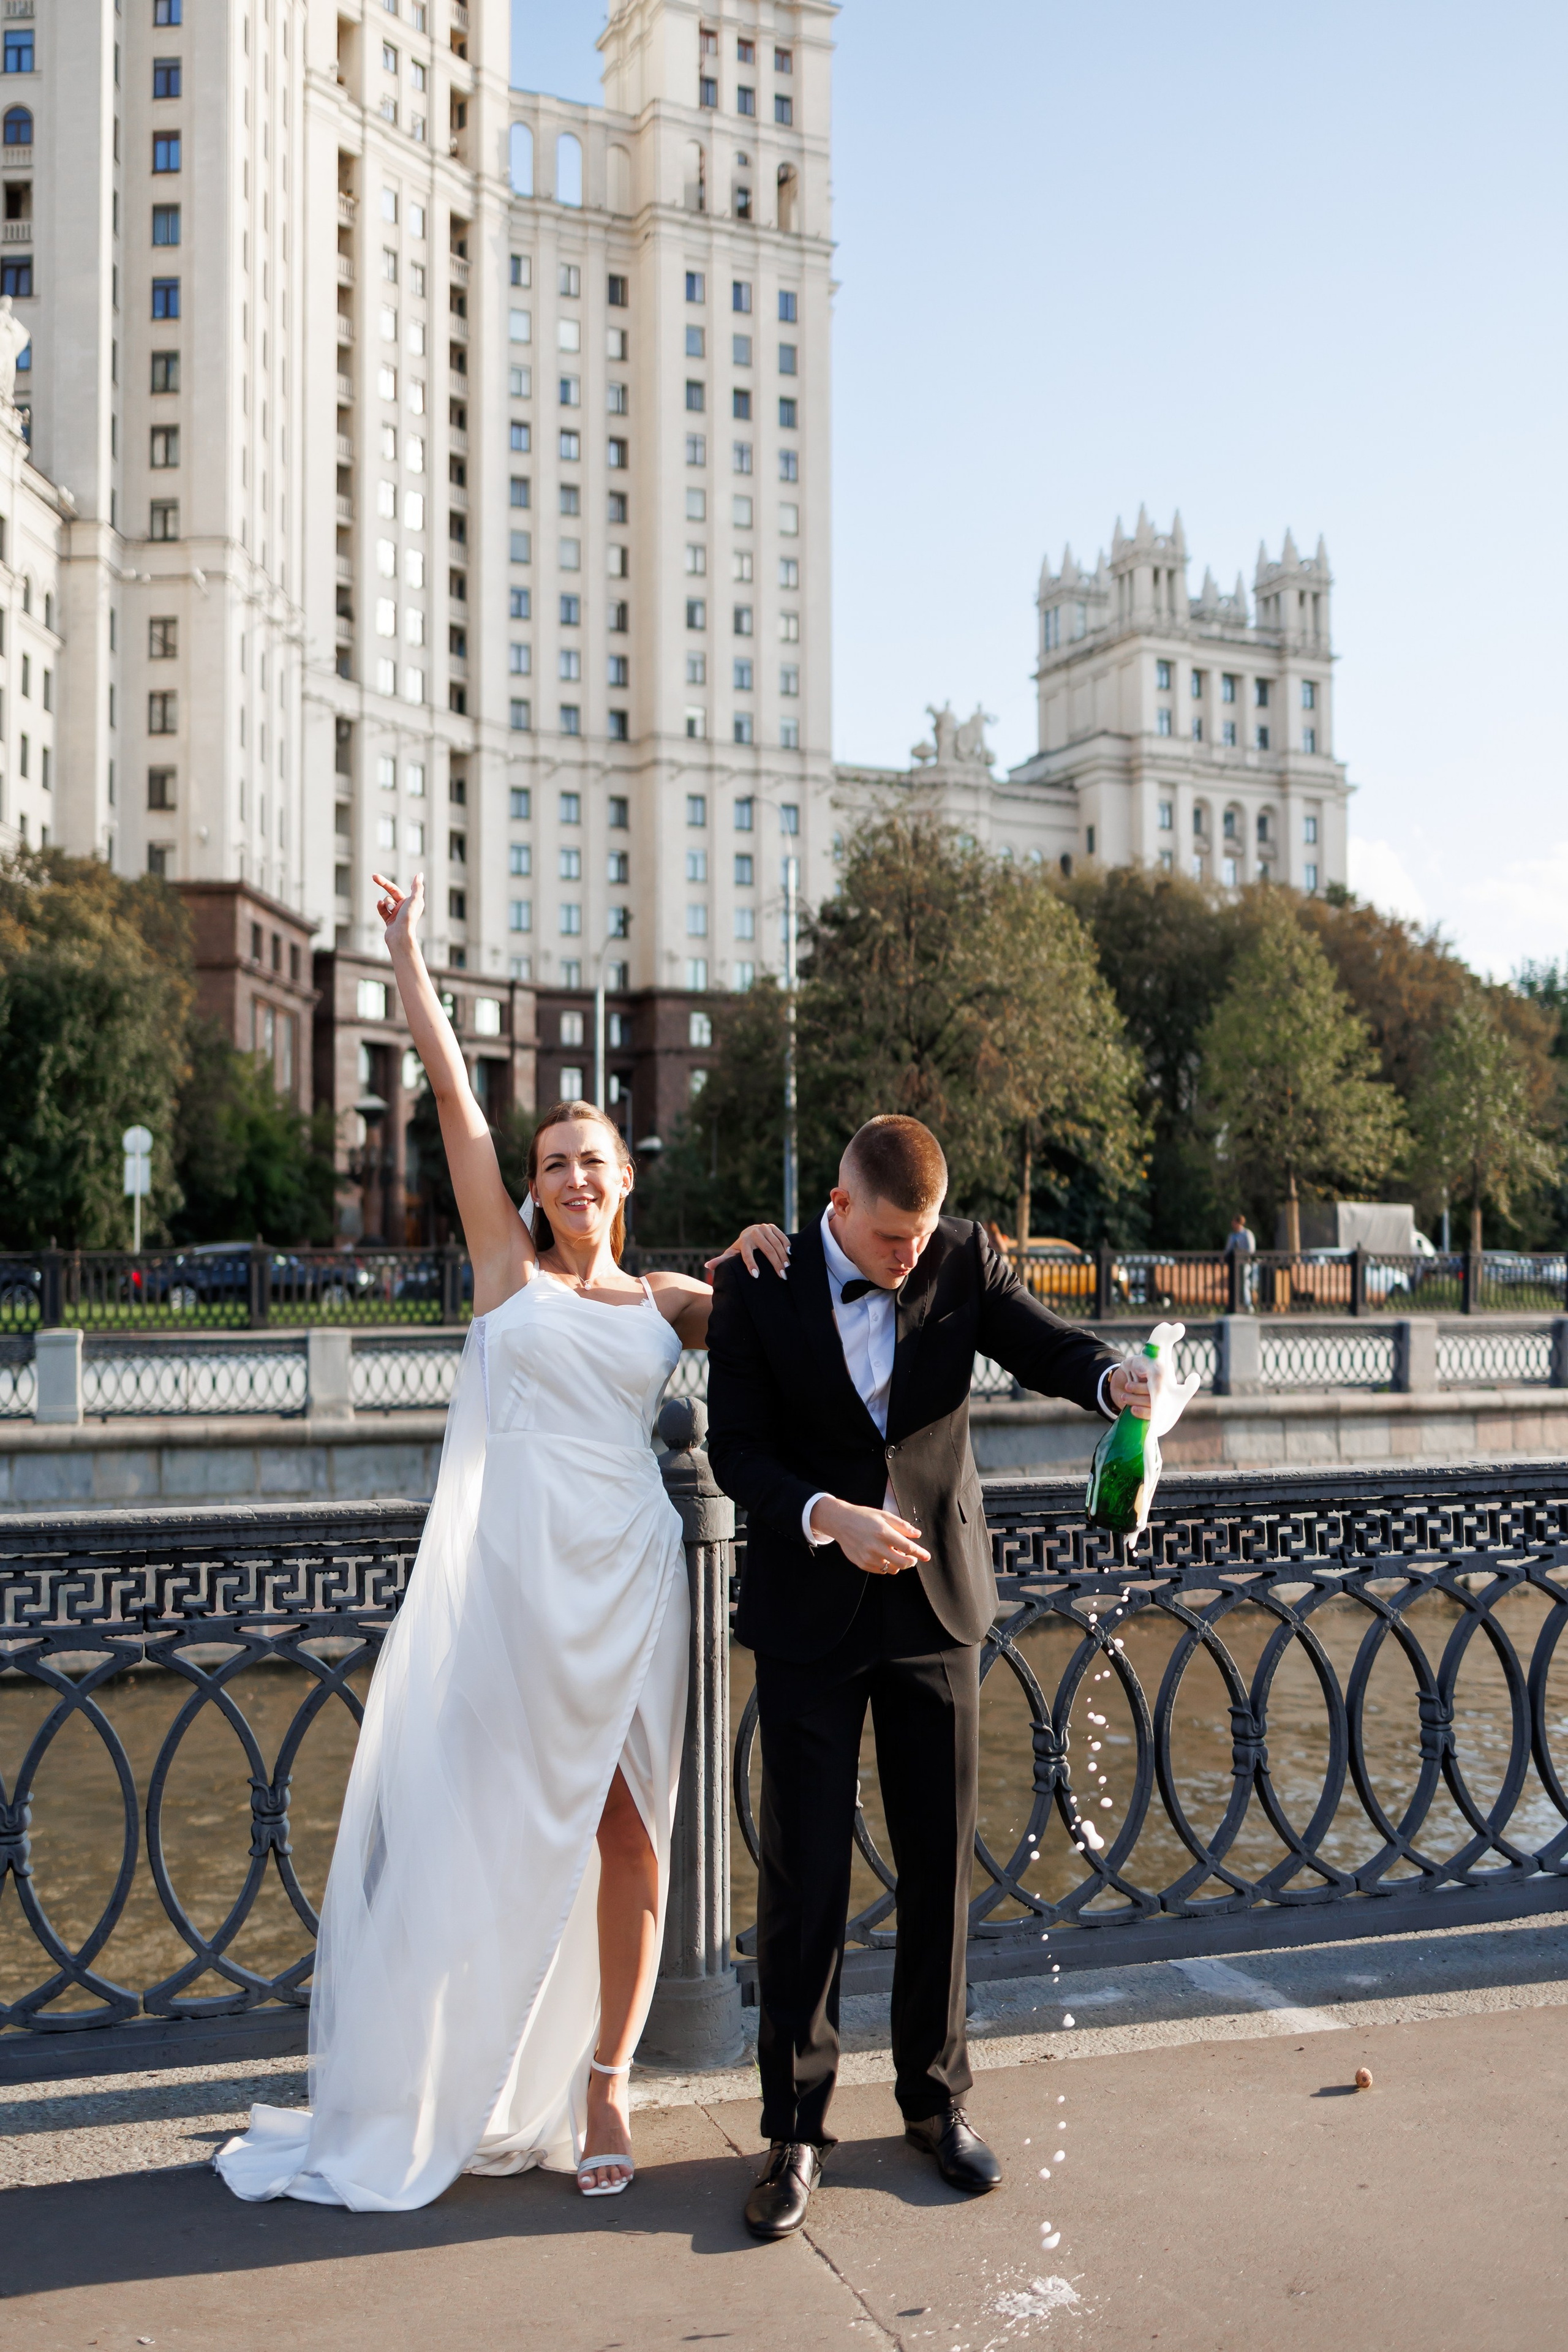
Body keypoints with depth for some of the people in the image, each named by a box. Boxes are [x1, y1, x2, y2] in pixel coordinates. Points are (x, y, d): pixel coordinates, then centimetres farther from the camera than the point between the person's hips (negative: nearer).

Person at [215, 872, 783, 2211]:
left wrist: (763, 1260, 4)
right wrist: (408, 951, 4)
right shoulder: (508, 1267, 7)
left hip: (625, 1583, 2)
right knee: (492, 1836, 3)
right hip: (507, 1580, -2)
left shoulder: (668, 1302, 12)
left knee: (627, 1834, 4)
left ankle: (601, 2085, 19)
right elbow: (452, 1088, 4)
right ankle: (427, 2100, 18)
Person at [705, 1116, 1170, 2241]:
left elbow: (1040, 1342, -12)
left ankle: (935, 2099, 30)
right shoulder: (757, 1288, -9)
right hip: (811, 1612, -2)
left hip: (936, 1599, 2)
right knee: (804, 1877, 3)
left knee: (942, 1863, 11)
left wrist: (1113, 1376, -35)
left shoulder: (964, 1260, -3)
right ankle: (796, 2130, 18)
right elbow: (738, 1448, -7)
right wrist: (829, 1517, -23)